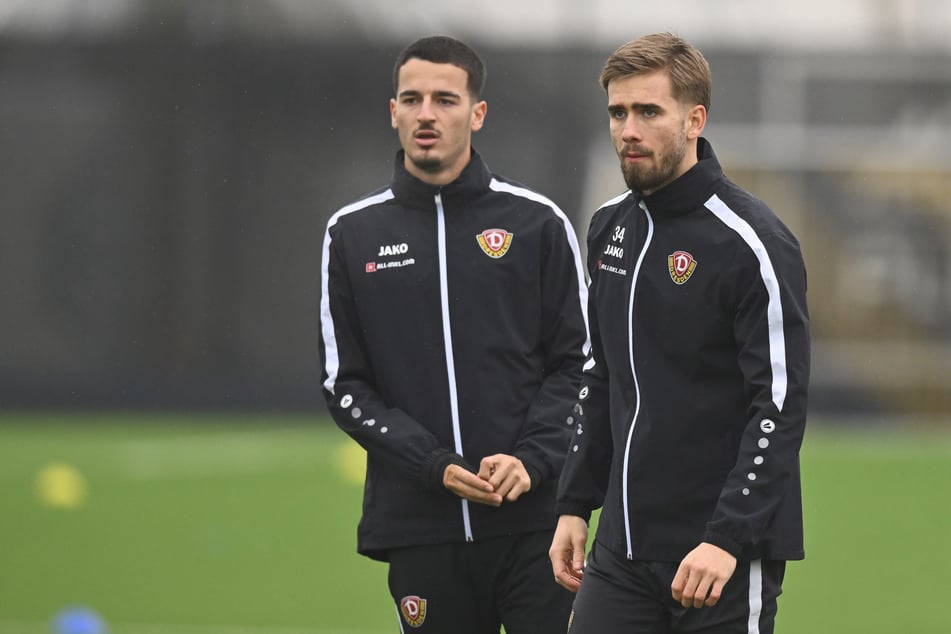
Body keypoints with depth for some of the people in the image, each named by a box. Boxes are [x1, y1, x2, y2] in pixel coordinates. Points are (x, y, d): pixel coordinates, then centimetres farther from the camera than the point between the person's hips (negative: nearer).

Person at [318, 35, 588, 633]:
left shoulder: (537, 221, 4)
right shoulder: (353, 234, 7)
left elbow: (578, 361, 4)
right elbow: (345, 384, 5)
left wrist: (531, 459, -12)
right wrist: (433, 467, -9)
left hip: (533, 520, -1)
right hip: (418, 525, 1)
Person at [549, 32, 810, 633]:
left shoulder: (751, 240, -12)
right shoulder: (611, 228, 11)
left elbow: (781, 406, -16)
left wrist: (729, 538, -22)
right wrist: (575, 505, 16)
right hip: (622, 550, 6)